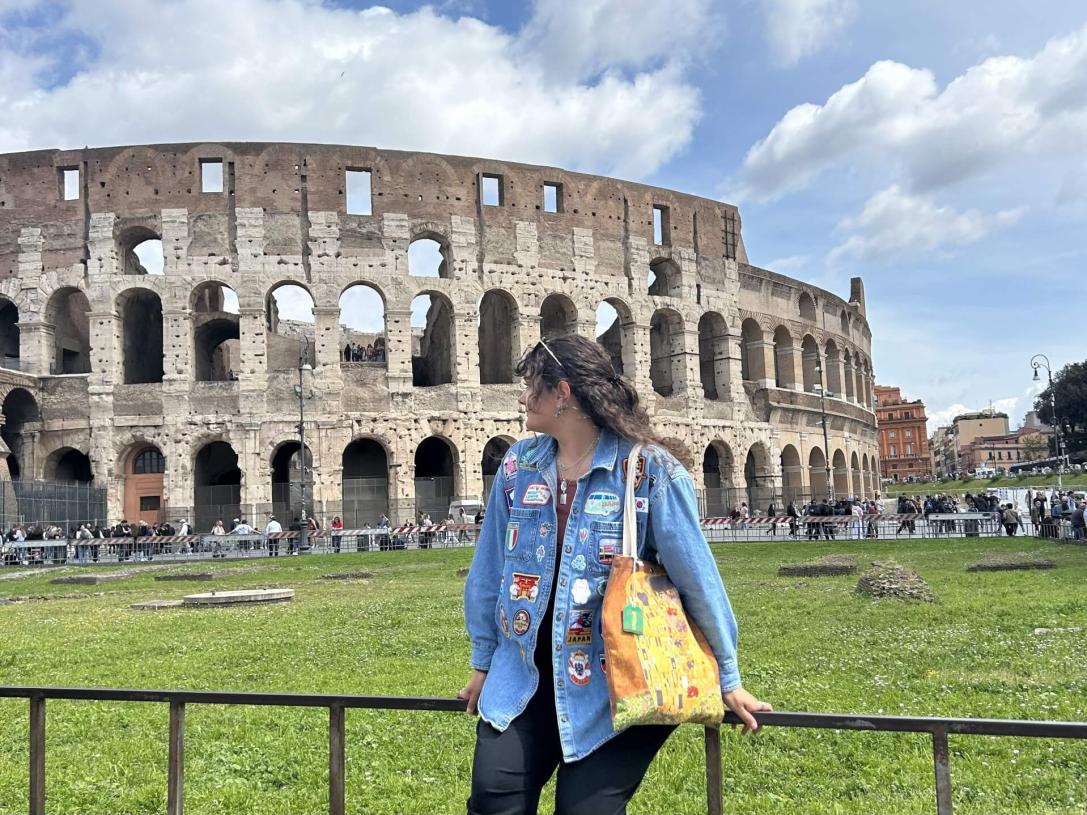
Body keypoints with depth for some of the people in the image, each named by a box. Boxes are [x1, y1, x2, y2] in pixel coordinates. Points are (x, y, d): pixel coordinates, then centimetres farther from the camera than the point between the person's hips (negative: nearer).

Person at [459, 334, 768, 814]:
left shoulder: (648, 469, -12)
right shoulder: (518, 466, 2)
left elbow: (695, 576, -8)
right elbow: (489, 571, 9)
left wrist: (727, 678, -4)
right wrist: (482, 662, 13)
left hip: (613, 682, -3)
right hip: (522, 675, 4)